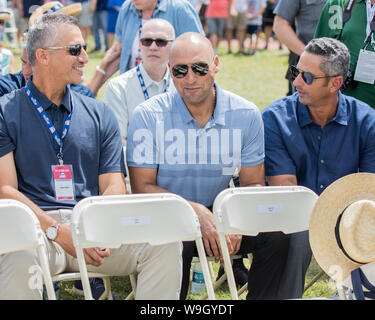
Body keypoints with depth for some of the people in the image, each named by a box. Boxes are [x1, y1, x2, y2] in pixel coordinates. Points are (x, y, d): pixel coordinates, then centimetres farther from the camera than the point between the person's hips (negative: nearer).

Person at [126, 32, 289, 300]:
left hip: (218, 213, 3)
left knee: (277, 235, -23)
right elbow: (142, 187, -9)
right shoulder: (148, 115, -9)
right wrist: (196, 211, -23)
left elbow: (252, 183, 4)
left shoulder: (246, 114, -2)